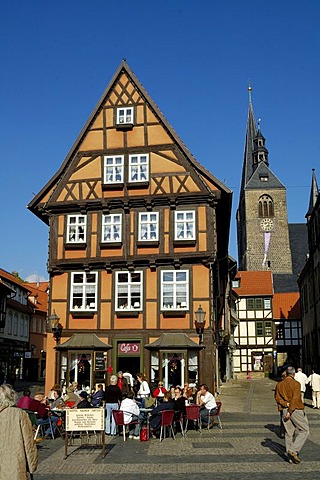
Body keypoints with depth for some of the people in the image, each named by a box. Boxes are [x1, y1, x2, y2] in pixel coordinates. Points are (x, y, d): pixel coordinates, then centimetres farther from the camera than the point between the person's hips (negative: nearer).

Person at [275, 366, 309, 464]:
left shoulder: (279, 384, 9)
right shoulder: (296, 384, -8)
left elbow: (277, 397, 1)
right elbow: (295, 398, -16)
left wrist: (285, 404, -10)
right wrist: (290, 411, -16)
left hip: (284, 410, 6)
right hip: (296, 410, -6)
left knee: (289, 433, 10)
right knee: (304, 431, 5)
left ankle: (290, 457, 11)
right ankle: (294, 450, -9)